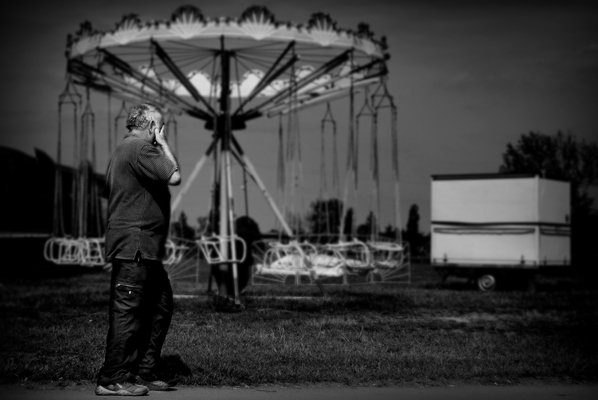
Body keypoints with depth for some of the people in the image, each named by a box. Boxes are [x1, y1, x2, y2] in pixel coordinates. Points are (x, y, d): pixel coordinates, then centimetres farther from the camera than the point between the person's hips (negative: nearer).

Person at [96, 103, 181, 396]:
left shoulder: (122, 151, 22)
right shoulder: (139, 148, -12)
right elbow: (174, 176, -17)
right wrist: (163, 143, -5)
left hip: (143, 251, 11)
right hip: (134, 246, -11)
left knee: (161, 306, 13)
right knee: (127, 311, -7)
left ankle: (143, 372, 18)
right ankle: (112, 380, -3)